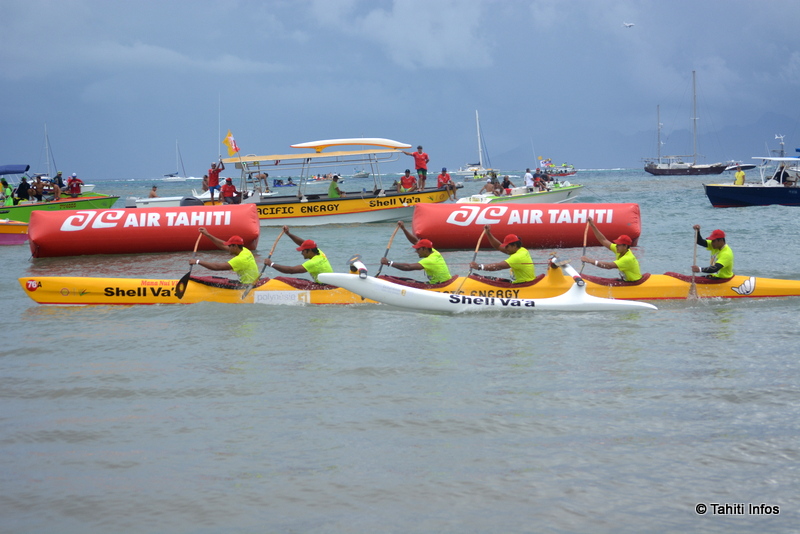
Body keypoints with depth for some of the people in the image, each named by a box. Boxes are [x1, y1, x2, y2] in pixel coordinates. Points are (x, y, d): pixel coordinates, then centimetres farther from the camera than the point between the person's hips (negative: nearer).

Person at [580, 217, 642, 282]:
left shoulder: (628, 259, -27)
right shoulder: (620, 250, -3)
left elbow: (609, 266, -37)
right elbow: (603, 240, 0)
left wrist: (590, 261, -39)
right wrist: (592, 226, -7)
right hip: (626, 281, 8)